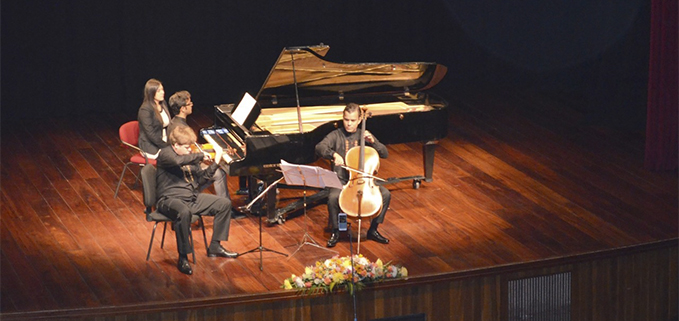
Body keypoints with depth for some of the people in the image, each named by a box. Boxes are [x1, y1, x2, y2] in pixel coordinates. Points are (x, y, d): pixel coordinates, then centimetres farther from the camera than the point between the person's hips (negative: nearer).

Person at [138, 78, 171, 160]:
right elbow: (151, 134, -17)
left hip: (164, 142, 8)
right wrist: (167, 146, -17)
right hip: (151, 148, -8)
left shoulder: (163, 104, 10)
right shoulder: (145, 110, -15)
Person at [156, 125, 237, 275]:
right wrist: (200, 156, -23)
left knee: (225, 204, 5)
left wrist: (216, 162, 9)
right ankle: (183, 258, -31)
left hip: (192, 197, 9)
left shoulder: (188, 156, 14)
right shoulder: (165, 153, -10)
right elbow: (177, 161, -35)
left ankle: (215, 246, 12)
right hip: (170, 199, -9)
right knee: (184, 212, -41)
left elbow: (201, 179, 18)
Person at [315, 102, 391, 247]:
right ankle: (335, 232, -9)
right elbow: (320, 147, -17)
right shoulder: (336, 135, 1)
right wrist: (333, 154, -37)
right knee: (333, 197, -34)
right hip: (341, 180, -3)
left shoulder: (364, 136, 9)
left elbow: (385, 154, 5)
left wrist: (372, 141, -13)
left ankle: (373, 230, 0)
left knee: (385, 194, -19)